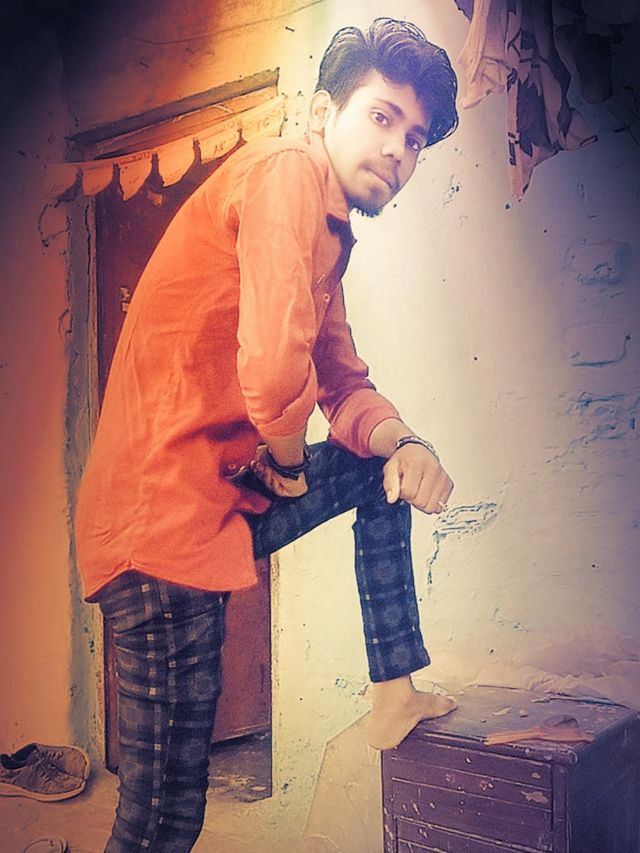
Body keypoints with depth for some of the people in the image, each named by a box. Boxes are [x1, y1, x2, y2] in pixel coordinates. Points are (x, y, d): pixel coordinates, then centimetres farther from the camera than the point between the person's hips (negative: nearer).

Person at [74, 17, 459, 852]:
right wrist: (286, 460, -8)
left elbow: (346, 386, 17)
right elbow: (272, 368, -29)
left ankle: (395, 695, 24)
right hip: (164, 515, -10)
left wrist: (403, 443, -4)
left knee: (386, 465, 21)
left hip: (231, 494, 10)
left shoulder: (333, 234, 16)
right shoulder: (288, 170, -14)